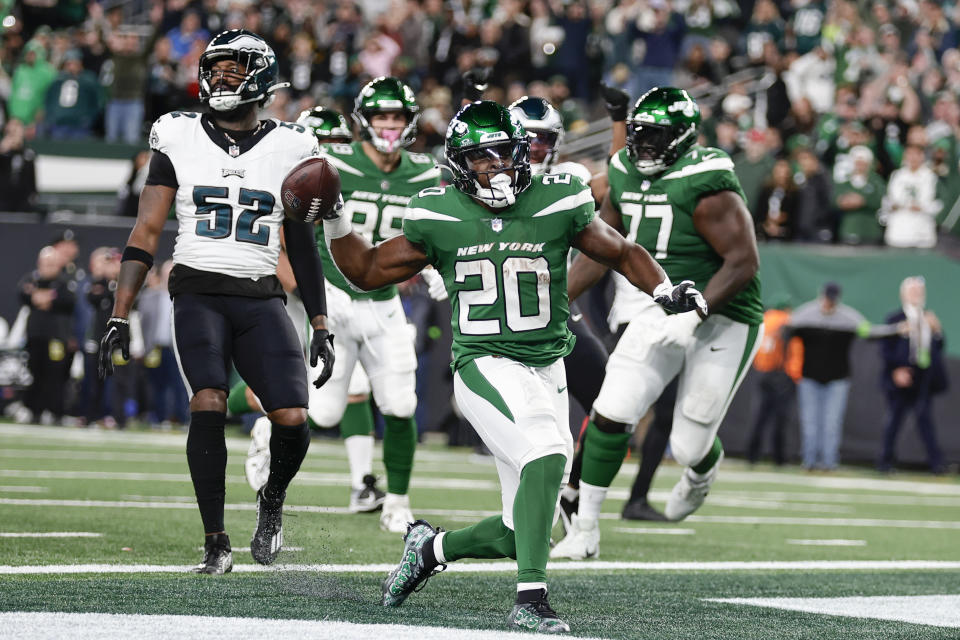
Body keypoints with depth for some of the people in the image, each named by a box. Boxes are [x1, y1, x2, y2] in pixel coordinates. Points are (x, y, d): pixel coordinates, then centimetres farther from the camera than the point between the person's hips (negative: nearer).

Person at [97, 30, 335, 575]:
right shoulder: (179, 137, 5)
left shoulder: (289, 147, 7)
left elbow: (302, 246, 15)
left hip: (261, 299, 1)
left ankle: (273, 499, 19)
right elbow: (146, 233, 6)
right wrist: (120, 317, -1)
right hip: (198, 291, -1)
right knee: (209, 403, -24)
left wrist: (321, 326, 10)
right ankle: (216, 541, -13)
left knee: (293, 420, -15)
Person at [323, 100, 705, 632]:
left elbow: (622, 254, 13)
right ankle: (530, 601, -31)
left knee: (521, 535, 4)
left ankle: (431, 547, 32)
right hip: (483, 365, -3)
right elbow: (367, 270, 13)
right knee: (548, 453, -32)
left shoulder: (556, 204, -1)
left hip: (546, 370, 3)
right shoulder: (439, 218, 0)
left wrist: (666, 290, -4)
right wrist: (332, 220, -2)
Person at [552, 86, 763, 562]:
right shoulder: (625, 176, 2)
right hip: (665, 313, 6)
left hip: (722, 321, -6)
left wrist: (692, 315, -31)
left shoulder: (705, 186, -22)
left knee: (689, 445, -1)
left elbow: (743, 262, -23)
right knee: (611, 415, -8)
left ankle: (704, 467, 39)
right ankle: (585, 529, 2)